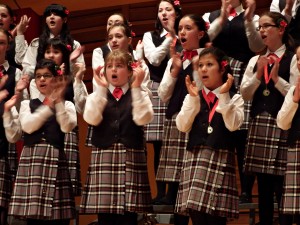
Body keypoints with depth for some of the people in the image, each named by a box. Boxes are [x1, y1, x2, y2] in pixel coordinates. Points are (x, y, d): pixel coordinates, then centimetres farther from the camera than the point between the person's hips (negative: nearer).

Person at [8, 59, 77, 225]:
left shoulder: (66, 105, 10)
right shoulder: (27, 104, 13)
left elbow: (67, 127, -9)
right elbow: (28, 126, -6)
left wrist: (59, 101, -12)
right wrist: (49, 105, -10)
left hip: (55, 160, -1)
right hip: (31, 159, 1)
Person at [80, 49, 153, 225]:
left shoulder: (140, 95, 7)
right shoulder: (96, 96, 10)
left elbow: (142, 119, -11)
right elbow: (92, 119, -9)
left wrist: (136, 86, -13)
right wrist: (101, 87, -10)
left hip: (131, 159, -1)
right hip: (104, 159, 1)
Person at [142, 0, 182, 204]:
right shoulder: (150, 36, 13)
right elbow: (154, 59, -4)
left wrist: (175, 34, -6)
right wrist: (170, 37, -4)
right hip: (157, 92, 1)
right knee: (159, 145, -1)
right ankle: (161, 193, 3)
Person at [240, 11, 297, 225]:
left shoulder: (292, 59, -4)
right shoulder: (255, 61, 13)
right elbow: (245, 95, 7)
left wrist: (276, 78, -18)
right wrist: (258, 75, -7)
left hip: (282, 126, -6)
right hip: (259, 124, 6)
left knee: (282, 186, -5)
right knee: (264, 187, 9)